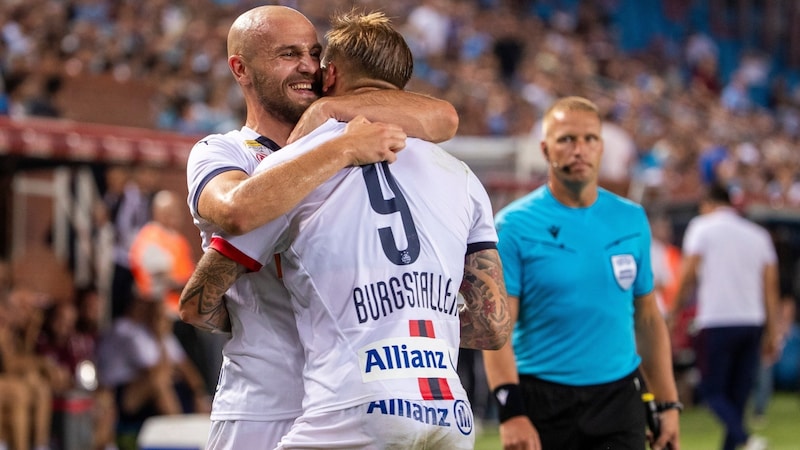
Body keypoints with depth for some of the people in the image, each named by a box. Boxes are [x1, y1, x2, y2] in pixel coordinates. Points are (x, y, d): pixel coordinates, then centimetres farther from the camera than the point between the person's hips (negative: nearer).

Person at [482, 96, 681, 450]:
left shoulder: (632, 221, 9)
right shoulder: (514, 225, -4)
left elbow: (648, 318, 14)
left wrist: (668, 404, 8)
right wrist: (510, 411, -21)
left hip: (618, 398, 2)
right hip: (542, 404, -2)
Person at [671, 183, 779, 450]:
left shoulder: (702, 227, 2)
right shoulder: (758, 234, 15)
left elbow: (688, 275, -6)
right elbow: (771, 287, 11)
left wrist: (677, 309, 6)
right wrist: (772, 333, 12)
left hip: (716, 322, -5)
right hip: (752, 323, 5)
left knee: (712, 391, -1)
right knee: (738, 395, 11)